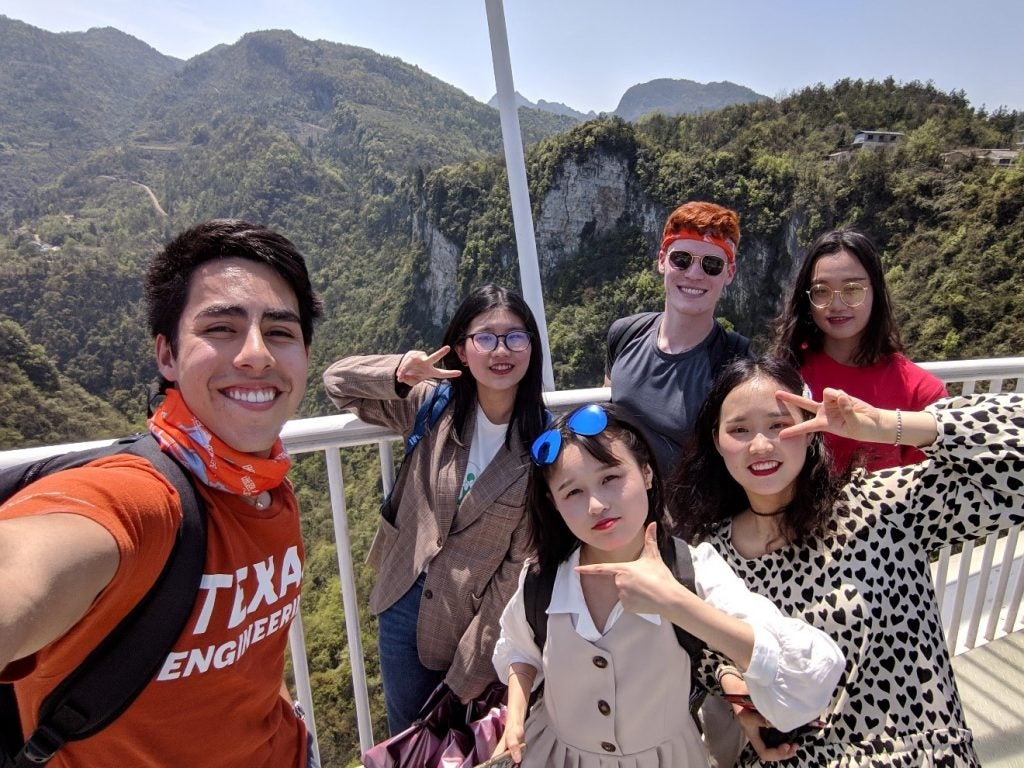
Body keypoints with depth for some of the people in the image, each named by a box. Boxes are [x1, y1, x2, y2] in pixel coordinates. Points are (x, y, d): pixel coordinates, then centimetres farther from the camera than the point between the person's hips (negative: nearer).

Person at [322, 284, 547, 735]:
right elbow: (338, 382, -3)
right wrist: (399, 373, -25)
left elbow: (521, 566, -14)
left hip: (478, 616, -2)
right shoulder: (431, 403, -11)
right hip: (405, 600, 2)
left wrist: (471, 671, -11)